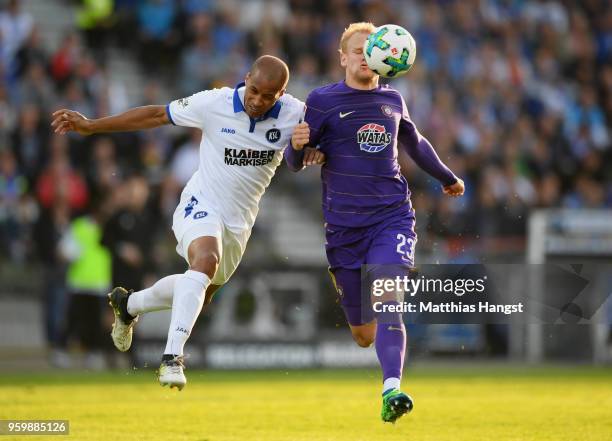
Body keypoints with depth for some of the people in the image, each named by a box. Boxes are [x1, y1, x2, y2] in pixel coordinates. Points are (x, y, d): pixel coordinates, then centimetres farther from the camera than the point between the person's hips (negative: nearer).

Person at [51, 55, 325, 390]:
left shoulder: (293, 114, -13)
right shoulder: (214, 104, -18)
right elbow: (156, 115, -7)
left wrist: (314, 150, -24)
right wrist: (90, 126, -6)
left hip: (239, 221, 5)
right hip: (202, 204, -5)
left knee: (200, 294, 20)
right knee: (206, 261, -35)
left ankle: (129, 304, 48)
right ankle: (172, 358, -37)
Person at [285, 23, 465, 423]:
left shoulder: (392, 100, 12)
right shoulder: (322, 101, 1)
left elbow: (414, 142, 31)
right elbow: (296, 163, 1)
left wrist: (447, 177, 45)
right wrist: (297, 146, -23)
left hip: (392, 217, 1)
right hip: (344, 224, -1)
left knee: (388, 301, -23)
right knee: (362, 335, 1)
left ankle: (392, 390, -34)